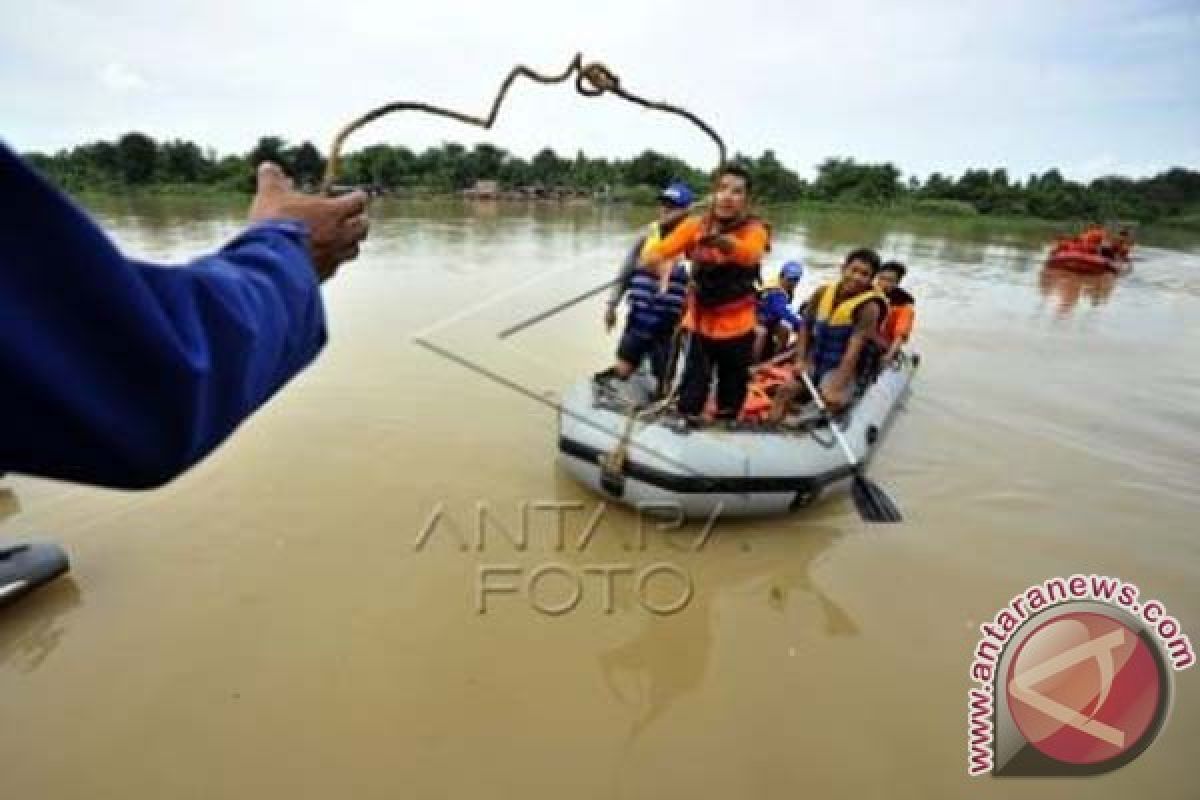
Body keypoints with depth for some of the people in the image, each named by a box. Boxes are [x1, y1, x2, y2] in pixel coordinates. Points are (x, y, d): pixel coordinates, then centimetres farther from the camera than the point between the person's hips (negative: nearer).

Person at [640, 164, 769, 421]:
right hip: (699, 325, 1)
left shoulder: (754, 229, -12)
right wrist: (659, 262, -42)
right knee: (690, 400, -2)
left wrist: (724, 241, -59)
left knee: (730, 405, 14)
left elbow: (751, 254, -37)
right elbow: (654, 252, -17)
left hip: (737, 329, 0)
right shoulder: (696, 224, -5)